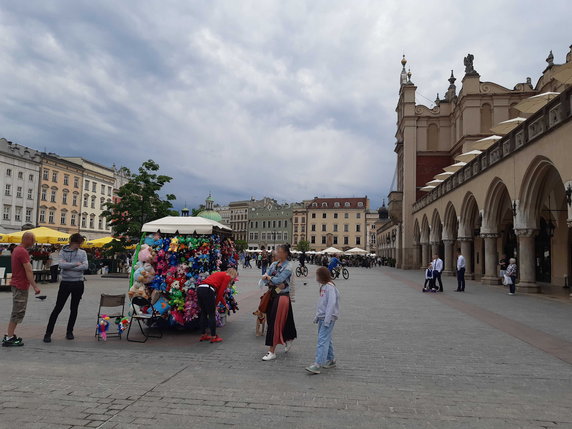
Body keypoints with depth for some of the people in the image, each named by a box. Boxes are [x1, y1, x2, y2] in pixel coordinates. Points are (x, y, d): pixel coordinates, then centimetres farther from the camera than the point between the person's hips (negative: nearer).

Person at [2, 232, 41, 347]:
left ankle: (10, 335, 23)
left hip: (16, 284, 10)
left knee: (17, 312, 17)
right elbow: (28, 271, -22)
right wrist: (35, 287, -21)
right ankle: (8, 338, 0)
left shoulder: (16, 249, 12)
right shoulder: (23, 252, -20)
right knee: (18, 312, -4)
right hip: (21, 286, -10)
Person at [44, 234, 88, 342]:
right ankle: (48, 333, 7)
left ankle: (69, 331, 22)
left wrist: (69, 266, -13)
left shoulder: (83, 253, 5)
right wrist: (76, 264, -13)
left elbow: (85, 266, -10)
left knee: (74, 309, 9)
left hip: (78, 283, 2)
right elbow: (61, 264, -16)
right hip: (65, 283, -2)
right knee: (57, 308, -1)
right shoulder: (63, 252, 1)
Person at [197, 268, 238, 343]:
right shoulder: (227, 277, 5)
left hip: (199, 288, 8)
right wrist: (215, 304, 8)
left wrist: (224, 303, 46)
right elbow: (220, 293, -2)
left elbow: (218, 292, 37)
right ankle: (213, 337, 11)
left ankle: (203, 335, 26)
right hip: (208, 290, -8)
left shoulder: (221, 274, 29)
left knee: (203, 313, 18)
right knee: (212, 315, 3)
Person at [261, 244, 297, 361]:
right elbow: (265, 278, 3)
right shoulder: (274, 264, 10)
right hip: (273, 294, 7)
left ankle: (272, 352, 2)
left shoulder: (288, 267, -10)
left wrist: (268, 277, -4)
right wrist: (274, 282, -14)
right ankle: (288, 340, 38)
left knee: (275, 323, -5)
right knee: (270, 320, 14)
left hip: (282, 296, -7)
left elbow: (279, 279, -21)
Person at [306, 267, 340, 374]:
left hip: (329, 318, -9)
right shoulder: (323, 286, 14)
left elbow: (331, 304, -21)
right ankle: (330, 360, 28)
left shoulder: (330, 287, -16)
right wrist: (317, 316, 17)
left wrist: (327, 319, -23)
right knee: (326, 339, 16)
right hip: (322, 317, 9)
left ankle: (317, 364, -15)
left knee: (322, 340, -12)